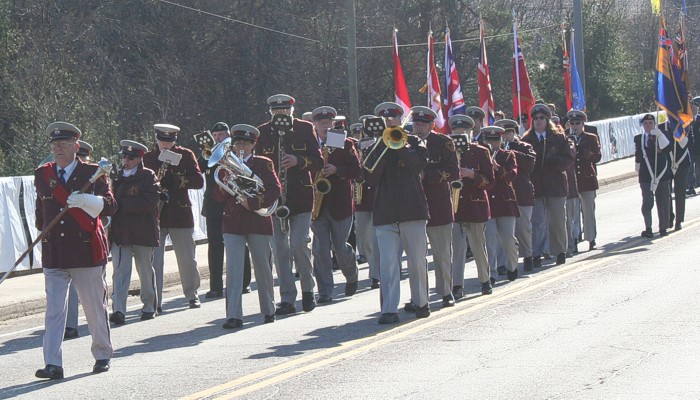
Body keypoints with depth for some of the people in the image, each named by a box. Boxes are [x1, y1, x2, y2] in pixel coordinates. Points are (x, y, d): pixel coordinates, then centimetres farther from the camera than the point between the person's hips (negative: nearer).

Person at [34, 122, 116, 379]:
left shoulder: (93, 173, -2)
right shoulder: (42, 175, 9)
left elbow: (110, 206, -13)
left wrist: (87, 200, -30)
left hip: (87, 250, -2)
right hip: (53, 254, 3)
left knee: (95, 307, 7)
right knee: (54, 310, -5)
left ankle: (103, 355, 24)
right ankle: (53, 365, -7)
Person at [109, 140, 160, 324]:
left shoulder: (148, 176, -4)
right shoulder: (118, 176, 11)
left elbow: (149, 202, -16)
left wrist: (122, 204, -18)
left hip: (143, 232, -3)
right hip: (120, 231, 3)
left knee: (145, 271, 10)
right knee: (120, 271, -8)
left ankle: (149, 307, 24)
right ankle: (118, 310, -15)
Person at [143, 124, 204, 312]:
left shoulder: (185, 155, 4)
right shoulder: (147, 158, 7)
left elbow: (199, 181, -5)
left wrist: (175, 180, -18)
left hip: (180, 213, 0)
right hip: (154, 216, 0)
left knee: (187, 259, 8)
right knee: (153, 260, -5)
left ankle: (192, 295, 25)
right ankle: (154, 302, -3)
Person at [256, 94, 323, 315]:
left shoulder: (305, 129, 4)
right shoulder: (262, 133, 6)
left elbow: (318, 161, 1)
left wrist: (298, 161, -17)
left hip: (301, 196, -1)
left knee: (299, 244, -8)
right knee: (280, 249, 0)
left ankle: (308, 289, 13)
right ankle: (287, 299, 4)